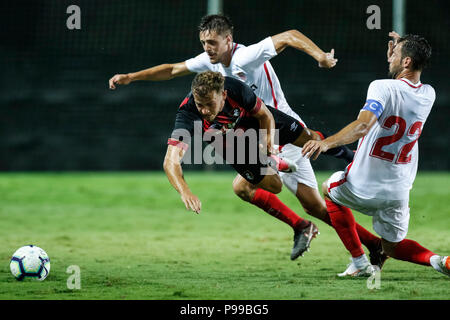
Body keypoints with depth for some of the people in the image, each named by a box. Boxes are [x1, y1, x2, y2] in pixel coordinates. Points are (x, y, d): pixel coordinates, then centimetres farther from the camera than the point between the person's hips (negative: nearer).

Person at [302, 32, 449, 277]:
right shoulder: (428, 95, 1)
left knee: (329, 189, 30)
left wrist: (326, 143, -46)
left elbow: (363, 125, -35)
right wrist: (396, 53, 23)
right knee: (392, 247, 25)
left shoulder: (383, 88, -18)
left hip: (362, 188, -5)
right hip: (398, 192, 5)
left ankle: (360, 263, 21)